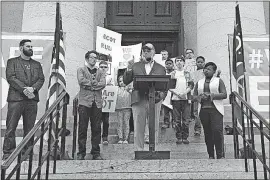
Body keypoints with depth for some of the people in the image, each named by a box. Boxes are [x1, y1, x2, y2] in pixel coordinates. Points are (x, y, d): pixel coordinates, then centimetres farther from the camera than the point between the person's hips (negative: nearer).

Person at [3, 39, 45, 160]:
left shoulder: (37, 64, 20)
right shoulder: (12, 62, 9)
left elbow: (41, 79, 9)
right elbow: (10, 77, -4)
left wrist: (33, 88, -10)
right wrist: (24, 89, -15)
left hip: (32, 99, 3)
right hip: (15, 98, -3)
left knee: (29, 128, 5)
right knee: (11, 127, -3)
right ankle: (8, 153, 4)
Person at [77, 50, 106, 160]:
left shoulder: (100, 72, 20)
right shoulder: (81, 70, 13)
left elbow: (103, 84, 1)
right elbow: (81, 81, -8)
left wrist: (89, 84, -7)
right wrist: (95, 83, -4)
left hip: (97, 103, 3)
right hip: (84, 101, -2)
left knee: (97, 128, 2)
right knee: (82, 128, -4)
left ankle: (96, 153, 8)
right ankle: (81, 152, 3)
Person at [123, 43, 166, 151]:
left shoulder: (161, 68, 14)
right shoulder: (135, 66, 14)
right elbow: (126, 82, 8)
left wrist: (161, 95, -9)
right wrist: (129, 69, -7)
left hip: (154, 101, 0)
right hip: (138, 100, 0)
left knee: (154, 128, 1)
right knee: (138, 128, 0)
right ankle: (139, 151, 8)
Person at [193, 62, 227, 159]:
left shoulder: (219, 81, 8)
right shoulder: (199, 83, 18)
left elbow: (224, 94, -1)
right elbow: (194, 96, 15)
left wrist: (211, 95, -12)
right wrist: (200, 97, -7)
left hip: (216, 109, -3)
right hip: (203, 110, 3)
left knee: (217, 131, -13)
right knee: (207, 133, 3)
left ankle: (220, 154, -6)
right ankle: (211, 155, 10)